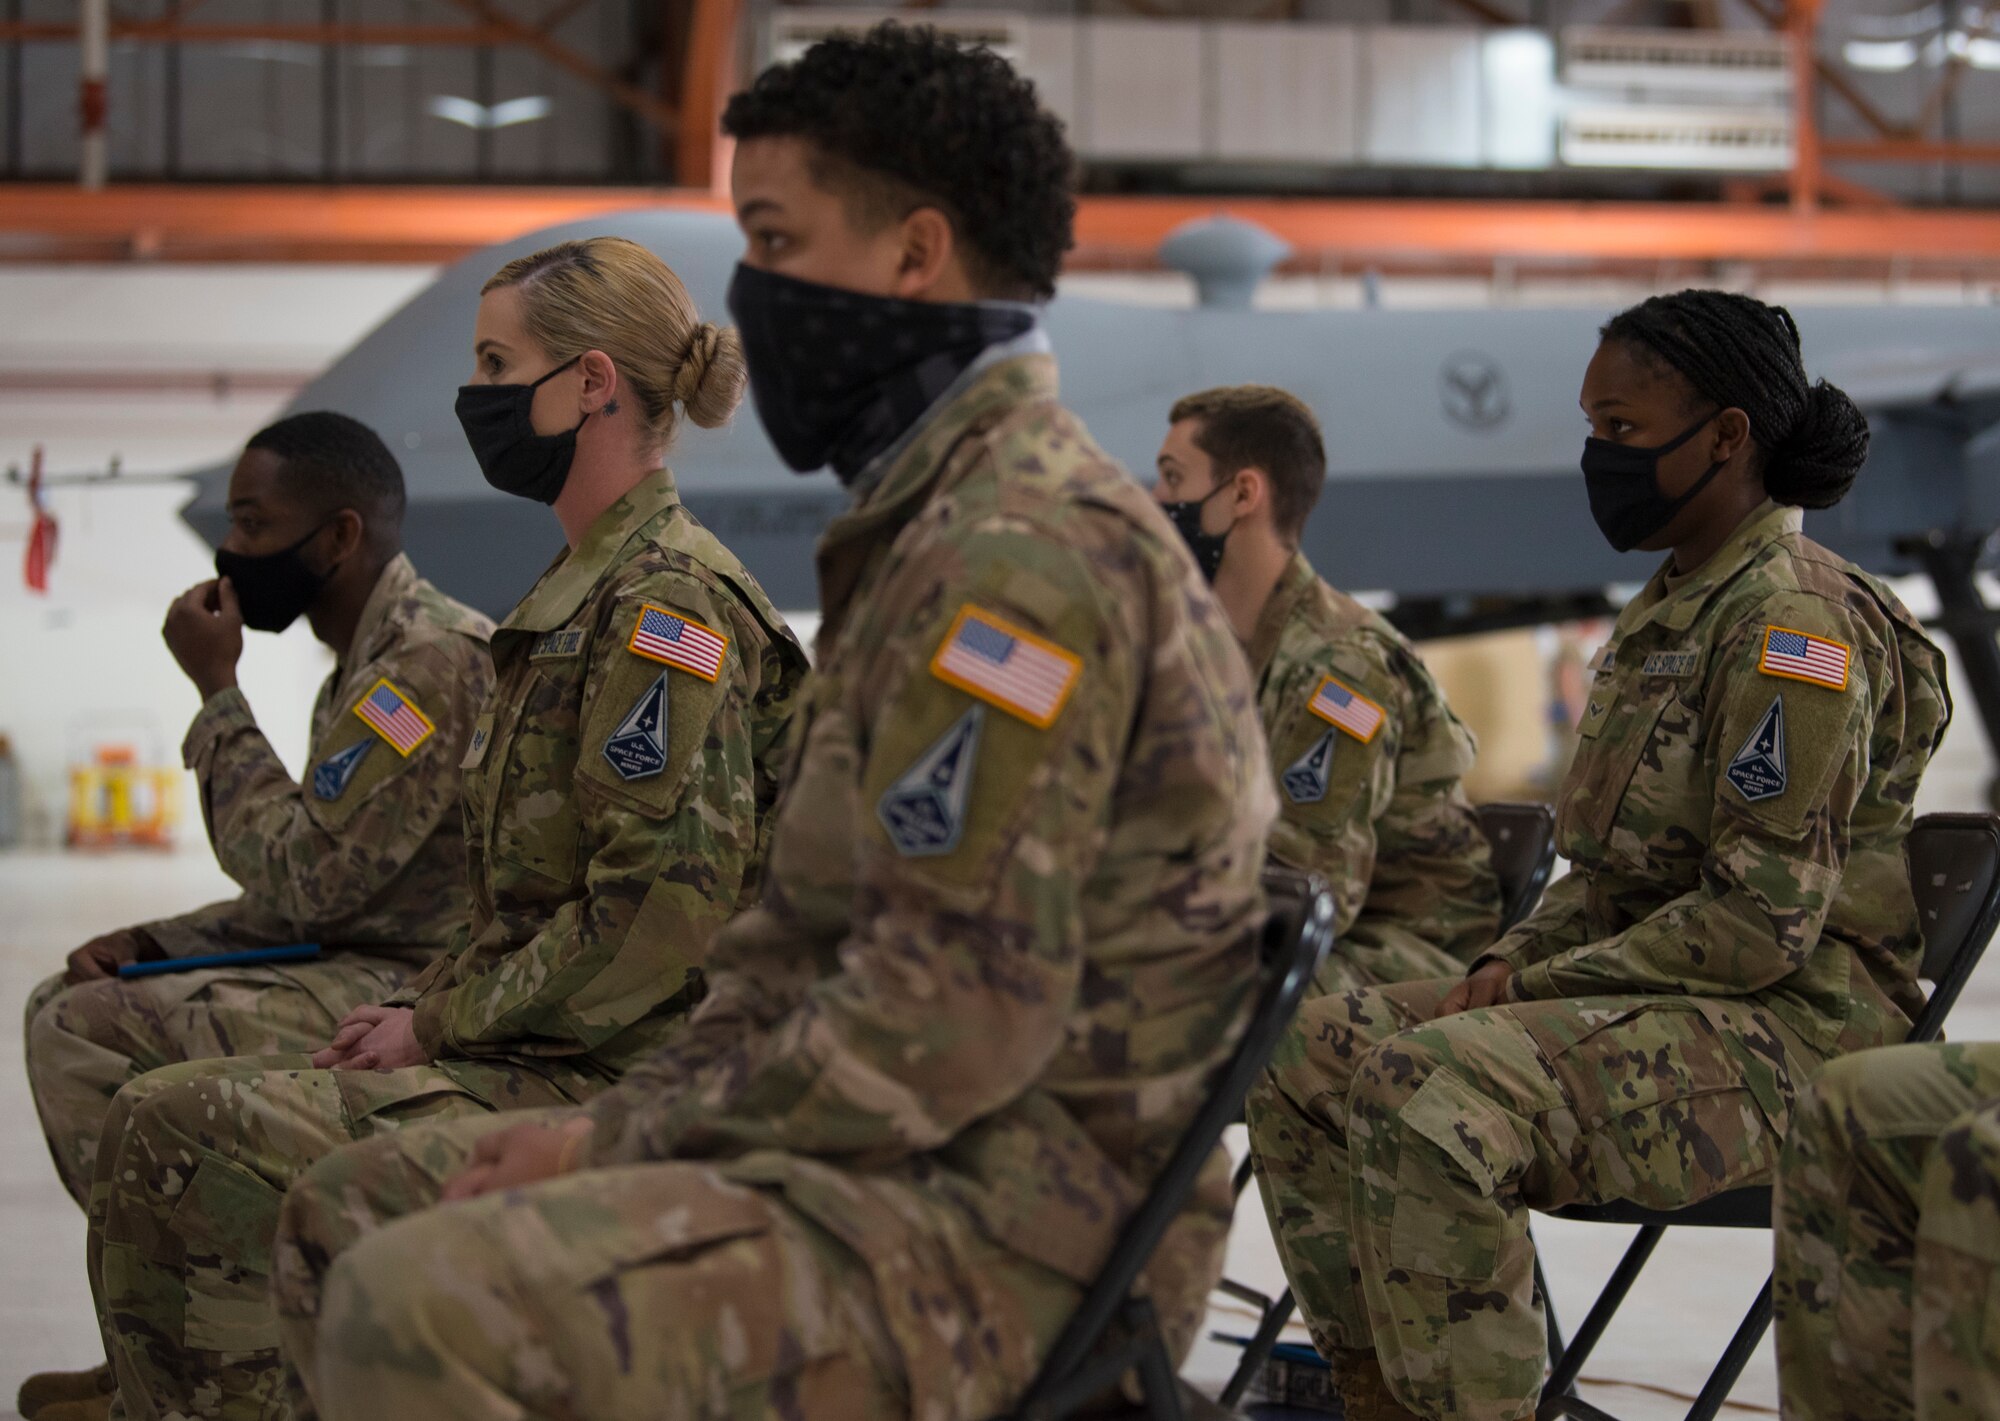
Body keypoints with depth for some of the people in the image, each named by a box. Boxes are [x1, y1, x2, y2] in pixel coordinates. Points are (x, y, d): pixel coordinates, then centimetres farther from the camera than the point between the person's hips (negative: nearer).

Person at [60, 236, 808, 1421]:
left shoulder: (667, 605, -13)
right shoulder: (587, 592, 19)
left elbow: (663, 911, -22)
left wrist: (440, 1025, -14)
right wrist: (421, 1009, 8)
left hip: (615, 1085, -10)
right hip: (533, 1049, 10)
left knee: (177, 1138, -19)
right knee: (166, 1117, 4)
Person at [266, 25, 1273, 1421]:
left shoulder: (1024, 553, -17)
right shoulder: (939, 524, 19)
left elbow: (947, 1026, -23)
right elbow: (812, 925, 21)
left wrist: (626, 1139, -13)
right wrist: (633, 1114, 6)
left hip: (1016, 1227, -11)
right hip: (915, 1159, 11)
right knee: (352, 1213, 12)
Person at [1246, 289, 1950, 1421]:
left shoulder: (1795, 620, -14)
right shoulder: (1669, 609, 16)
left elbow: (1761, 921, -20)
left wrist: (1531, 987, -15)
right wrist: (1507, 968, 2)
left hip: (1791, 1030, -10)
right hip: (1663, 1002, 10)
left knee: (1426, 1091, -31)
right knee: (1309, 1053, 1)